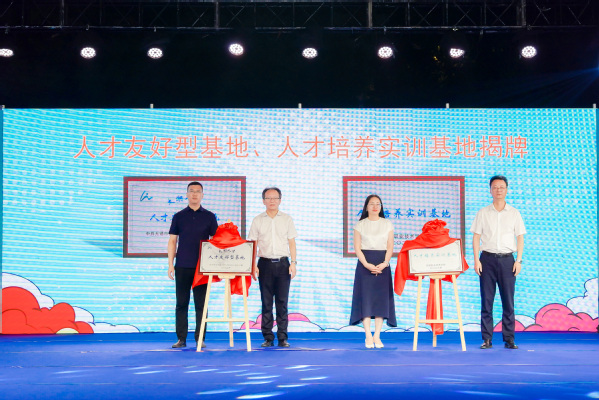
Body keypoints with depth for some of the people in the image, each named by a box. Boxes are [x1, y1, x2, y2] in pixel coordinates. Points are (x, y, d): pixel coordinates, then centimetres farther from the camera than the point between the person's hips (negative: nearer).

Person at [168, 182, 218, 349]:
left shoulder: (209, 217, 8)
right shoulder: (179, 216, 8)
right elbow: (172, 241, 8)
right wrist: (170, 264, 1)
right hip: (182, 266, 0)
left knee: (201, 303, 1)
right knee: (181, 303, 3)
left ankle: (200, 338, 7)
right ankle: (181, 338, 8)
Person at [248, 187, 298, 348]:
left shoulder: (287, 219, 9)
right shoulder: (257, 220, 7)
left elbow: (292, 243, 8)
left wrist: (293, 263, -2)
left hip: (282, 263, 0)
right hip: (265, 263, 0)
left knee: (282, 302, -1)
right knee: (266, 302, 2)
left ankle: (282, 337, 3)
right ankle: (268, 337, 7)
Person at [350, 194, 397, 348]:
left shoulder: (387, 224, 10)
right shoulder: (360, 225, 6)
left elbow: (390, 247, 5)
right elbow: (357, 248, 0)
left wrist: (384, 264, -12)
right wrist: (367, 265, -14)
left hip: (382, 266, 1)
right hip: (364, 265, -1)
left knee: (381, 298, -3)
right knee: (365, 297, -7)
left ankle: (377, 336, 0)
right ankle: (368, 336, -5)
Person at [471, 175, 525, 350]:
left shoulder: (514, 213, 8)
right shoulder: (483, 213, 7)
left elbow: (520, 237, 9)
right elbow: (476, 237, 5)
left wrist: (519, 260, 0)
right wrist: (476, 260, -3)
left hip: (507, 259, 0)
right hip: (488, 258, 0)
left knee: (508, 301, 0)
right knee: (486, 301, 1)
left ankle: (509, 339, 7)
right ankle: (487, 339, 6)